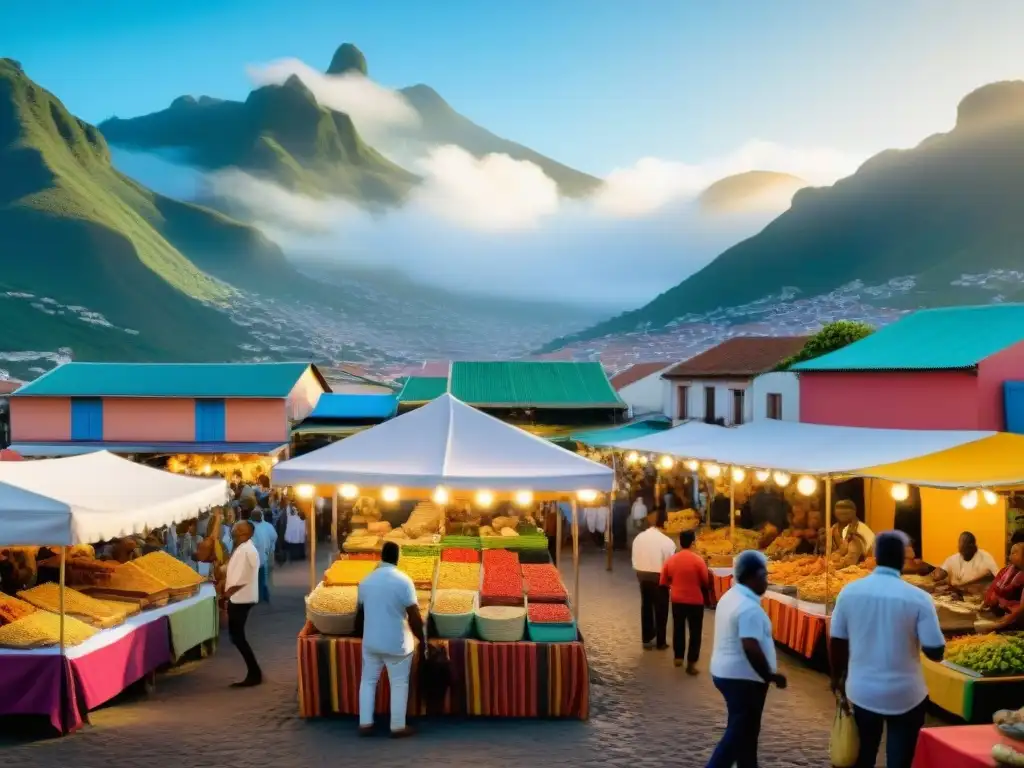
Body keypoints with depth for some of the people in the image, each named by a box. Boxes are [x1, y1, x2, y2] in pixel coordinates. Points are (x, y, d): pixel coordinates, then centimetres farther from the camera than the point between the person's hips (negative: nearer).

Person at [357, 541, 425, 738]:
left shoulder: (366, 581, 2)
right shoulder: (403, 581, -16)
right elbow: (414, 617, -15)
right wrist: (422, 640, -3)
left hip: (370, 641, 5)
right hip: (397, 643, -4)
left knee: (368, 680, 17)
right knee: (399, 684, 9)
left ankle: (365, 724, 21)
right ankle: (398, 727, 15)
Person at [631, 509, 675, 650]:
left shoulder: (638, 538, -1)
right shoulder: (666, 541, -16)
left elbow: (635, 560, 3)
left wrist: (640, 572, 16)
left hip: (642, 575, 5)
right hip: (659, 577, -5)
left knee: (646, 607, 16)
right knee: (661, 609, 8)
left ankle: (646, 639, 24)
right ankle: (660, 642, 16)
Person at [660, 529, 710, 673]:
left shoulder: (670, 560, -5)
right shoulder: (698, 560, -15)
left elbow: (664, 582, 3)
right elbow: (706, 582, -6)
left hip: (677, 600, 4)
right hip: (695, 601, -4)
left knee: (678, 629, 19)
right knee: (695, 632, 6)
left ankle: (678, 657, 29)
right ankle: (691, 663, 4)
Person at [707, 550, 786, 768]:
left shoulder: (730, 597, 9)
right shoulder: (749, 607, -22)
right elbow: (751, 647, -28)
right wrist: (770, 675, -16)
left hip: (725, 672, 10)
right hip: (743, 678, -10)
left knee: (744, 729, 19)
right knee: (739, 733, -1)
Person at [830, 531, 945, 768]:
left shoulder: (849, 592, -6)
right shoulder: (918, 598, -14)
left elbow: (836, 642, 1)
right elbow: (936, 652, -12)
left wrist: (837, 678, 17)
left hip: (862, 691, 3)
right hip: (905, 695, -2)